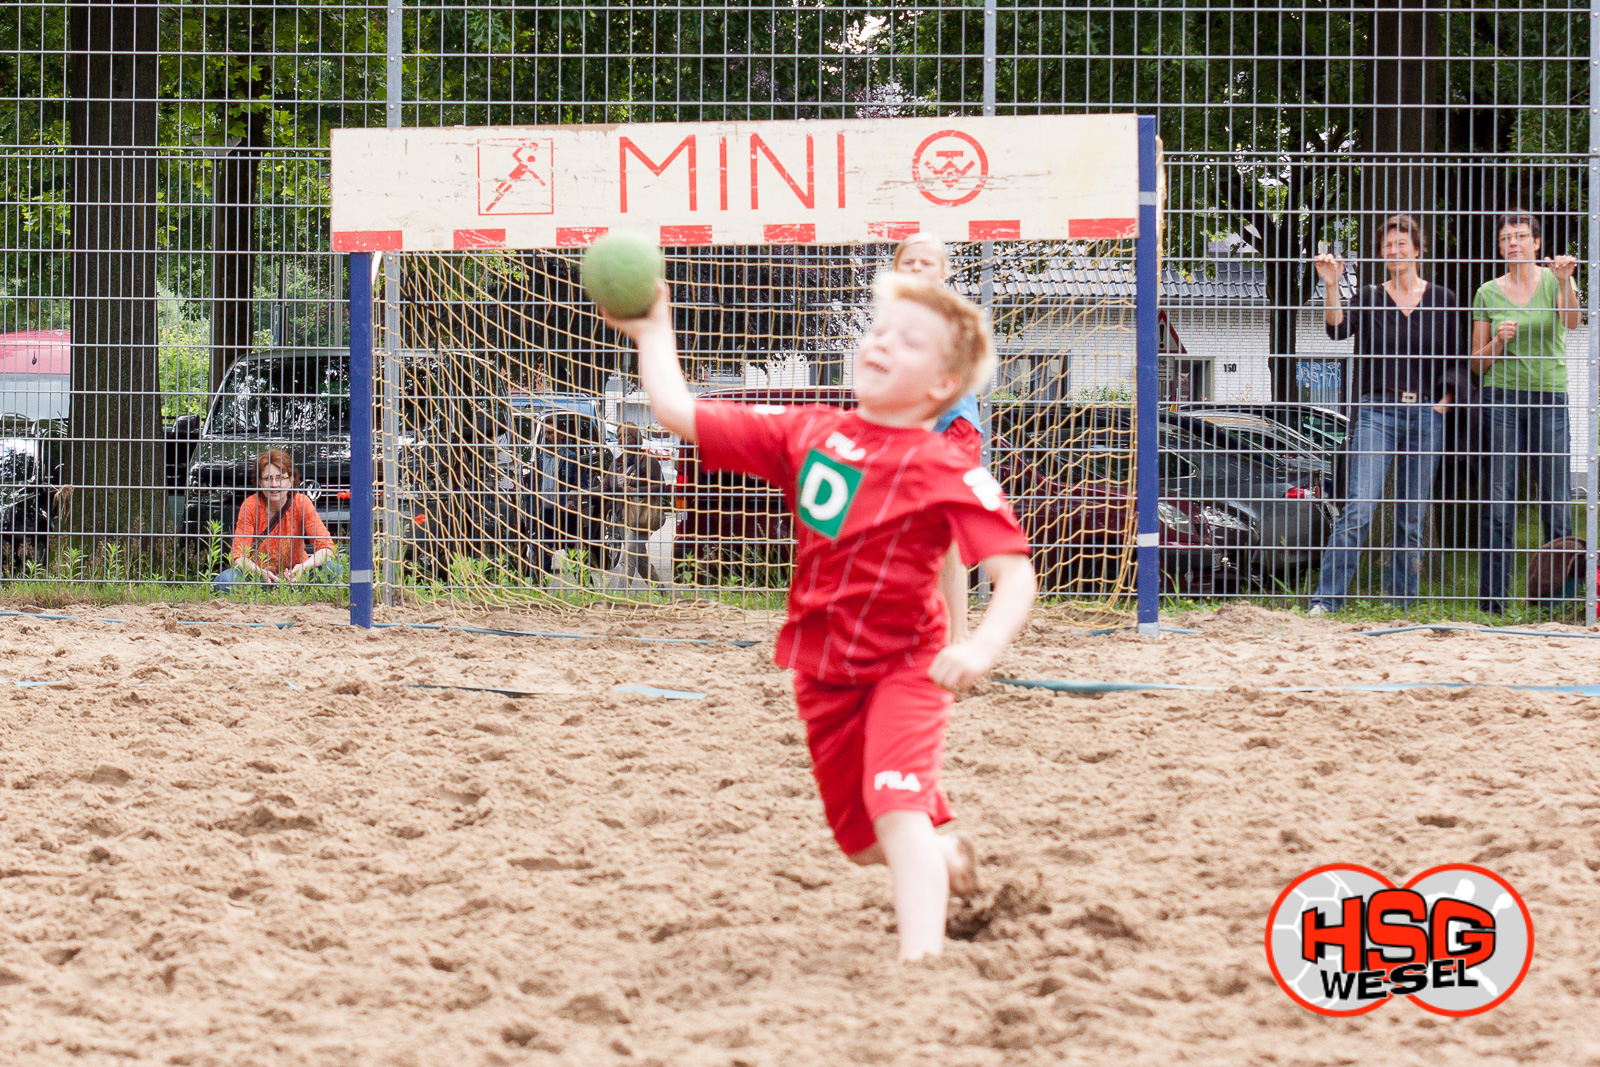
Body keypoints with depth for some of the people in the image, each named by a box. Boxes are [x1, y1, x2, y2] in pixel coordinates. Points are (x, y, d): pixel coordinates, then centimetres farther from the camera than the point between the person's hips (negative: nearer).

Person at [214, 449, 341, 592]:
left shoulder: (302, 503, -11)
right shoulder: (251, 505, -12)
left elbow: (326, 548, -16)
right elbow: (239, 555, -14)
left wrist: (304, 567, -37)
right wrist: (261, 573, -37)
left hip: (294, 575, 1)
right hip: (258, 574, -1)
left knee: (333, 569, -27)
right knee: (226, 579, -32)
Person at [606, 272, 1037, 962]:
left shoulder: (947, 472, -16)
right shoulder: (807, 434, 0)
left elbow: (1016, 572, -23)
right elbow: (680, 414, 4)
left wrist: (983, 646, -39)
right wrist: (654, 332, 4)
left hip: (904, 667, -6)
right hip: (823, 673, 6)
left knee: (897, 814, -27)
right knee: (861, 842, 17)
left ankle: (920, 962, -38)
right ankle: (951, 858, 47)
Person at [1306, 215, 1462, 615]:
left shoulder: (1442, 302, 8)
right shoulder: (1370, 300, 4)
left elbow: (1457, 360, 14)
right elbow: (1338, 328, -14)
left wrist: (1447, 399, 1)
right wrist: (1331, 286, -27)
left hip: (1425, 414, 2)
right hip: (1376, 412, -2)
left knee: (1413, 516, 6)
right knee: (1359, 509, -13)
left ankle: (1401, 603, 13)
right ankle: (1325, 600, -15)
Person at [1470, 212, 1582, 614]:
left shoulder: (1554, 280, 4)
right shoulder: (1488, 293, 9)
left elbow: (1572, 320, -16)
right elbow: (1478, 362, 12)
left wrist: (1564, 281, -32)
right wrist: (1498, 342, -8)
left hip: (1550, 396, -1)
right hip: (1501, 397, 1)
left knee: (1557, 502, -3)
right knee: (1499, 503, -4)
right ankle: (1492, 599, -3)